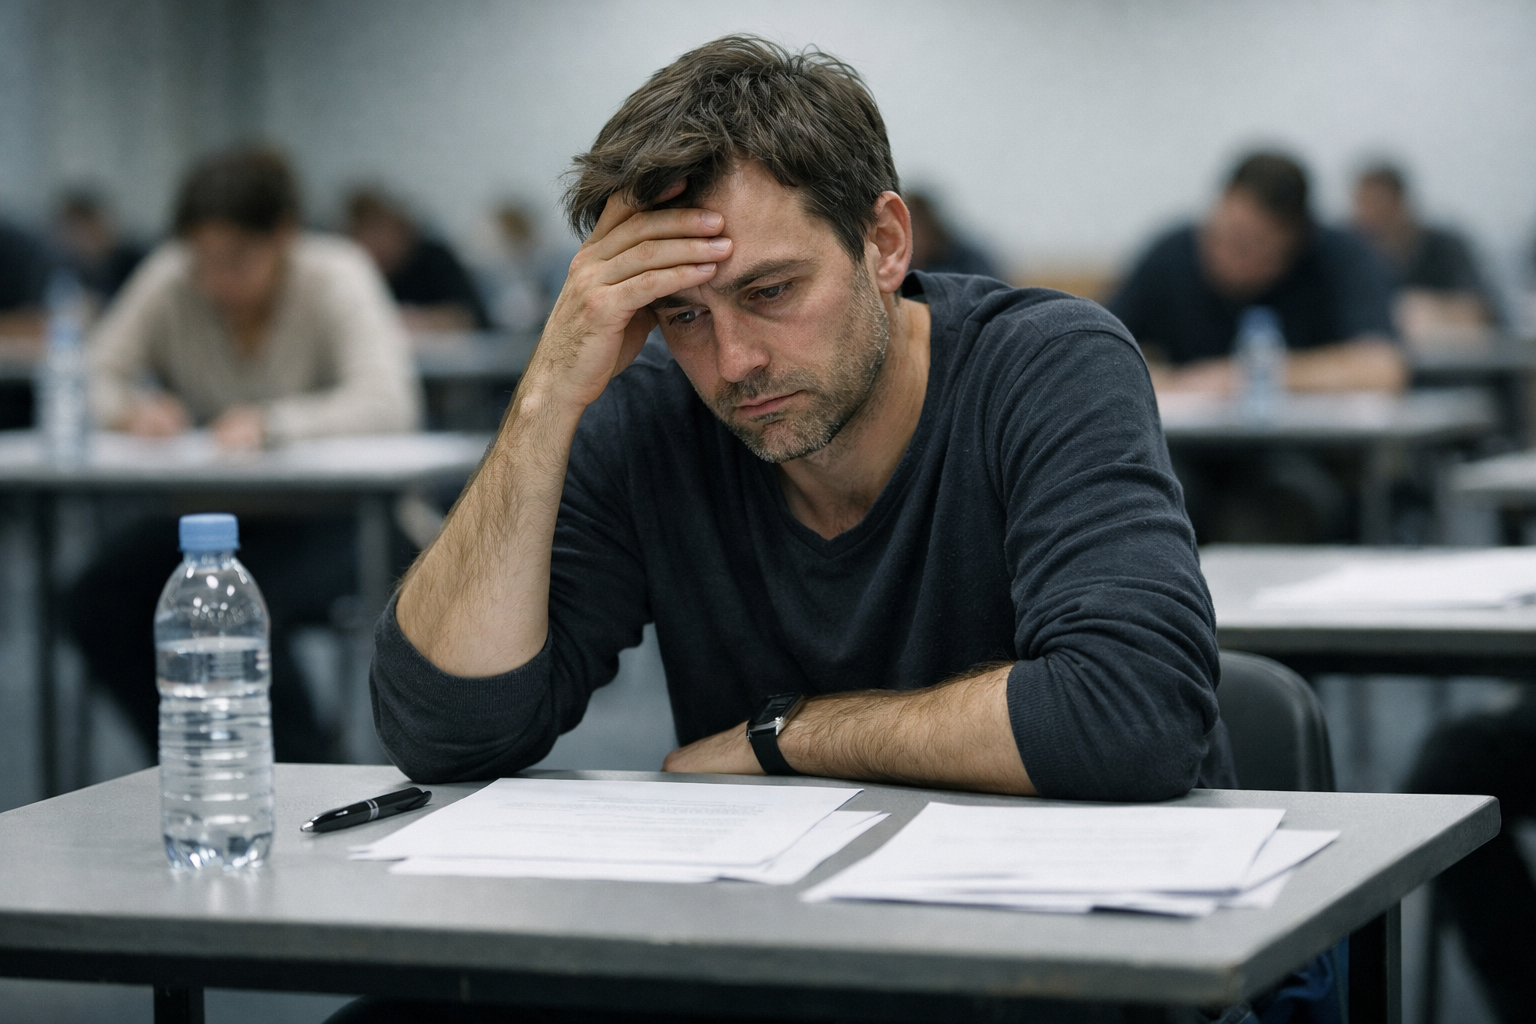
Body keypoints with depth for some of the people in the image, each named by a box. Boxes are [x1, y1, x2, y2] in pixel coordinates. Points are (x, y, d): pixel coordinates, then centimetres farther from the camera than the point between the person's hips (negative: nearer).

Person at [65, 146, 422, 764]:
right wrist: (130, 409, -26)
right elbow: (93, 377, -2)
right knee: (96, 603, -20)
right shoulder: (170, 281, -5)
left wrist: (271, 422, -41)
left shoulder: (336, 278, -14)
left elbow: (389, 404, -27)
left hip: (328, 516, -4)